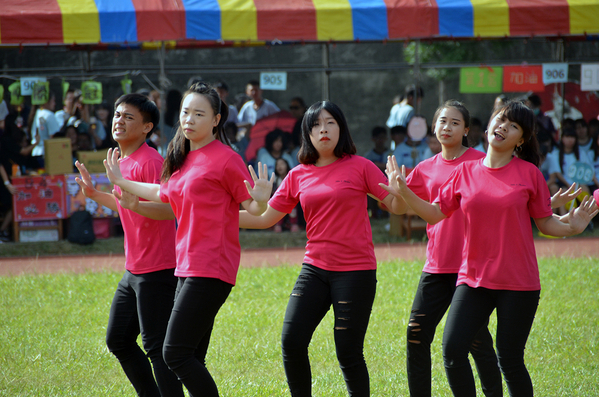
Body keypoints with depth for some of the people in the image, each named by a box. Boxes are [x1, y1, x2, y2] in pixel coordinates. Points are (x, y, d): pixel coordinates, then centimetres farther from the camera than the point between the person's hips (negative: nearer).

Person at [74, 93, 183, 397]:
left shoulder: (150, 162, -17)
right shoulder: (122, 162, 13)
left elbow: (169, 209, -27)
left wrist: (134, 204, -41)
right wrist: (94, 194, 18)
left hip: (156, 271, -10)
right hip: (134, 270, 10)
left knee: (156, 347, -10)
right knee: (118, 340, 16)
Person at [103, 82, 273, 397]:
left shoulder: (225, 159, -9)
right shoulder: (181, 158, 14)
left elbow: (253, 209, -8)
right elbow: (163, 194, 32)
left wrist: (261, 199, -30)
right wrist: (121, 182, 36)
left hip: (211, 270, -9)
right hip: (186, 269, 9)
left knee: (175, 353, -13)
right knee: (191, 358, 9)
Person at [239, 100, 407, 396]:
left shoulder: (359, 167, -1)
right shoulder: (298, 175, 8)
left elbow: (396, 205, -3)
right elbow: (265, 218, 11)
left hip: (355, 272, -4)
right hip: (315, 269, 4)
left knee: (349, 354, -3)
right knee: (291, 342, -7)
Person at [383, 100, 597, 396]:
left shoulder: (528, 173, -1)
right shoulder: (465, 172, 5)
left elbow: (545, 222, 5)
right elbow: (435, 214, 9)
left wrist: (571, 227, -13)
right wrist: (404, 192, -3)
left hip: (518, 283, -2)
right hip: (473, 279, 2)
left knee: (509, 360, 0)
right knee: (453, 351, -10)